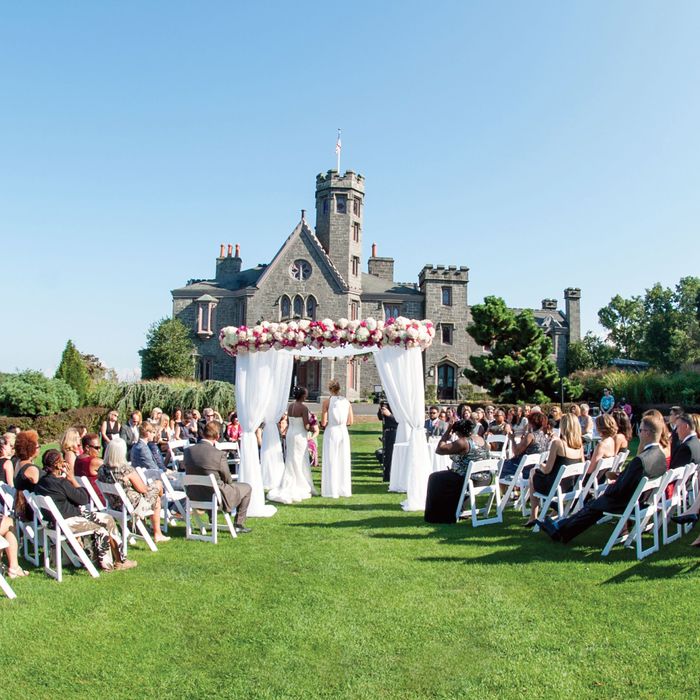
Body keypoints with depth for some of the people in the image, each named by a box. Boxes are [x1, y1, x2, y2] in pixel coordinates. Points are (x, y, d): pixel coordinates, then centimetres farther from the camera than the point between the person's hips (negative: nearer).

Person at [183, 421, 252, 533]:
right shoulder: (219, 454, -23)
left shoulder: (188, 451, -8)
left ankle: (212, 520, 45)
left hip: (194, 497, 6)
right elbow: (228, 479, -10)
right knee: (246, 488, 17)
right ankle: (238, 524, 22)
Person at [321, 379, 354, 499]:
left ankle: (332, 491, 8)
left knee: (331, 462, 4)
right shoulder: (347, 401, 2)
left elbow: (323, 423, -10)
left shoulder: (327, 401, -8)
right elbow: (350, 422, 5)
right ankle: (344, 490, 18)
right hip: (343, 432, 4)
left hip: (331, 432, -4)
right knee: (344, 461, 11)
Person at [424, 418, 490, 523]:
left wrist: (447, 432, -8)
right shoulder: (481, 440, 4)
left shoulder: (462, 442, -20)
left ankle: (439, 515, 22)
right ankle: (454, 511, 33)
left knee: (434, 478, 13)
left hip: (466, 481, -8)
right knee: (445, 475, 29)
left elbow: (439, 450, -17)